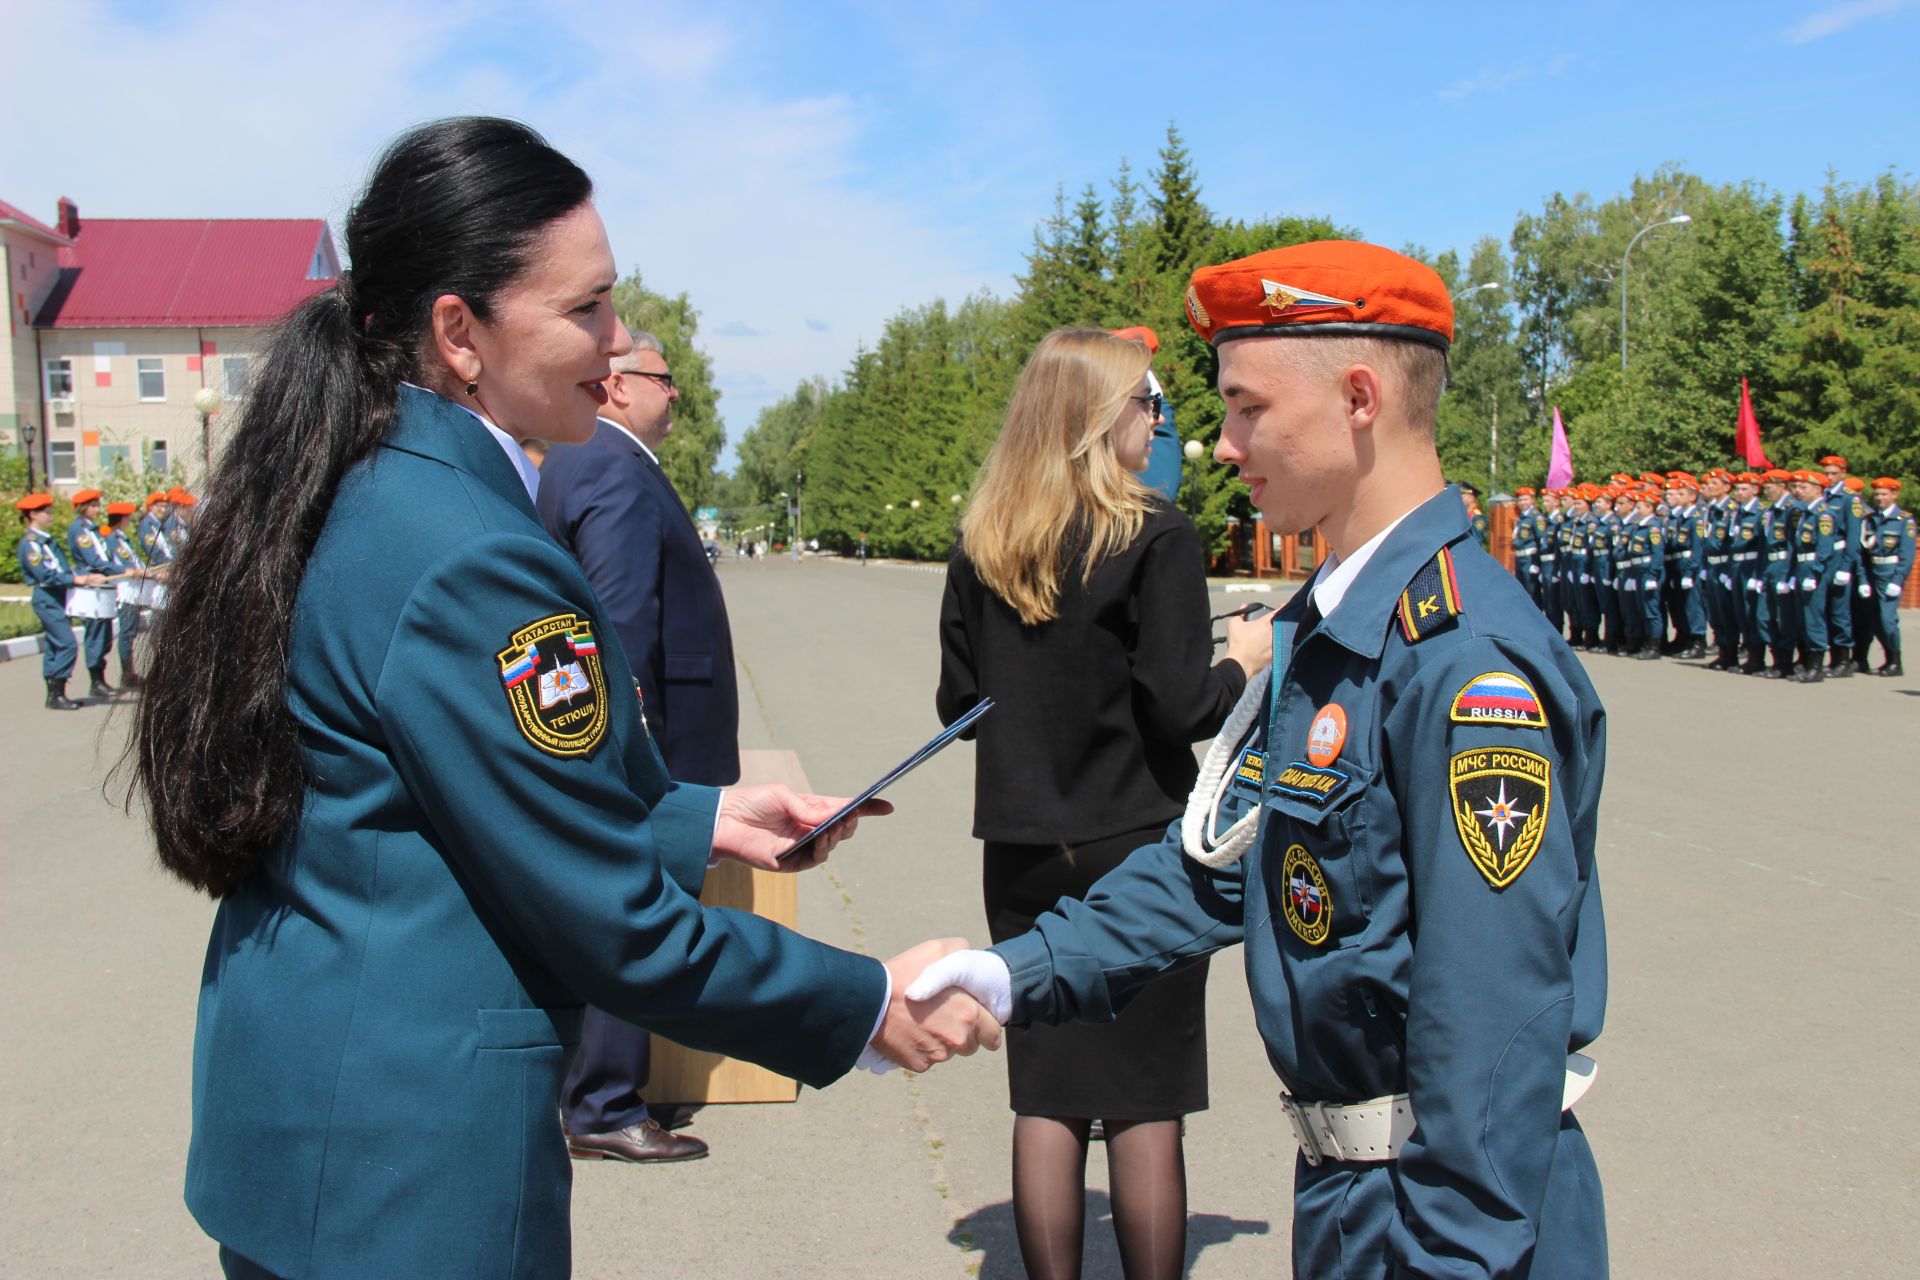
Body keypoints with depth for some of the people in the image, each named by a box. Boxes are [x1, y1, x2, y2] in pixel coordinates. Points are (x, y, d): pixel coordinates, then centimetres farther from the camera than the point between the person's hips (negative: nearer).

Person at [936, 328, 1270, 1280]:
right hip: (1137, 846, -4)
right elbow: (1182, 708, -15)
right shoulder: (1154, 536, -12)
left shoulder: (981, 544, 3)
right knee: (1145, 1102, 6)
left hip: (1023, 853, 4)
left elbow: (958, 703, 6)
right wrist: (1242, 660, 4)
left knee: (1045, 1096, 12)